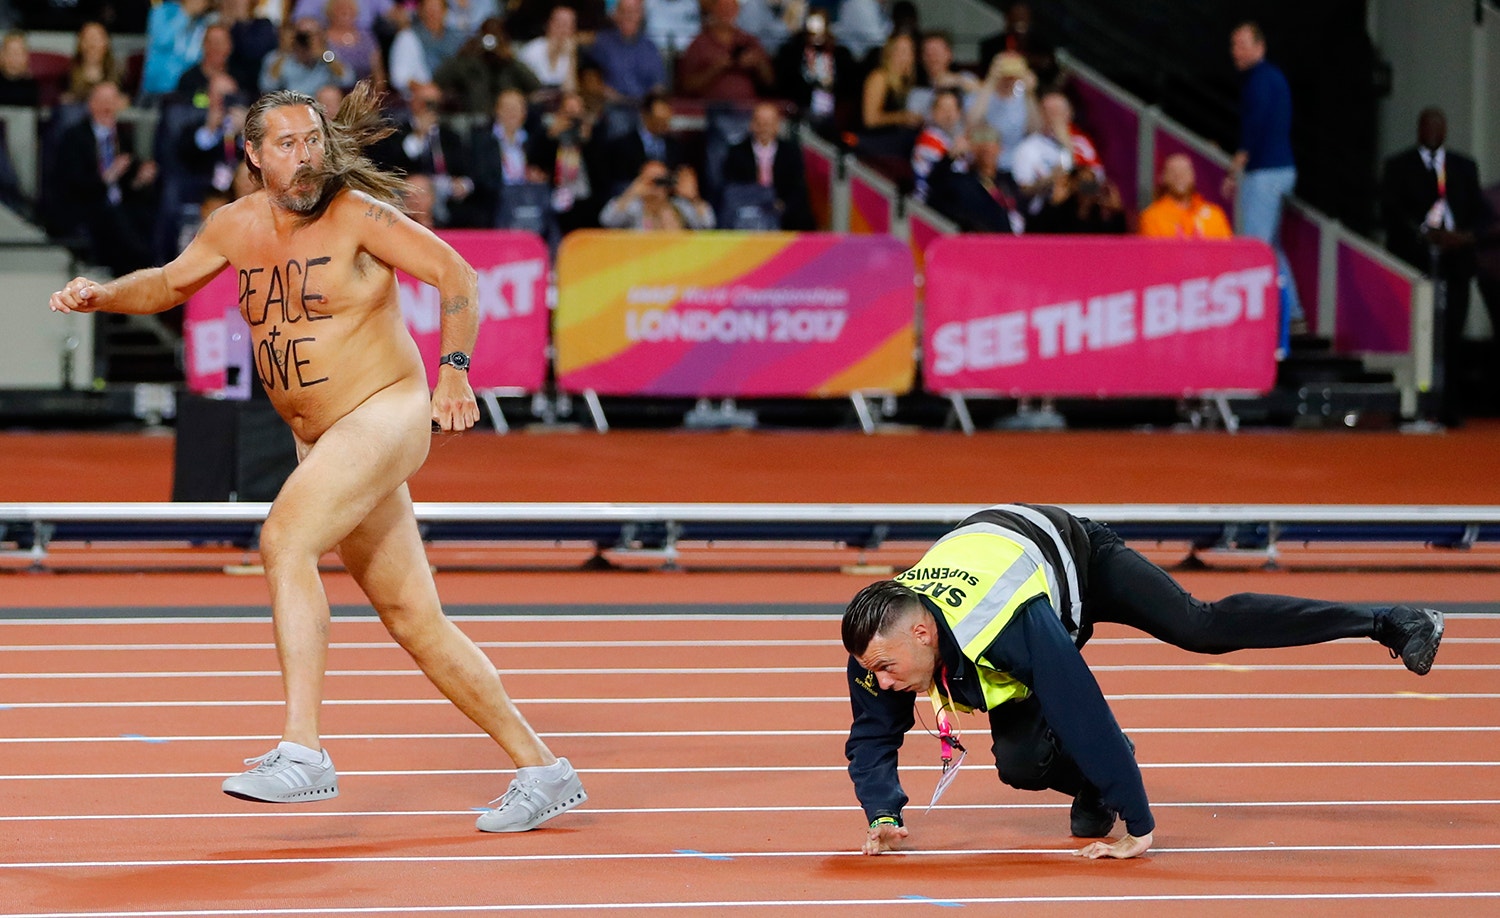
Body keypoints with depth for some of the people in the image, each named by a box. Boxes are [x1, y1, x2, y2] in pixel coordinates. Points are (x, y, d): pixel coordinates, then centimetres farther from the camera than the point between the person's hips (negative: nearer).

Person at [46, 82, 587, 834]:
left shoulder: (355, 214, -10)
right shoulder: (236, 227, 8)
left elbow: (455, 273, -12)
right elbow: (169, 282, 24)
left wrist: (454, 370, -24)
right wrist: (101, 296, 7)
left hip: (385, 414, -7)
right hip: (324, 443, 7)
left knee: (284, 540, -27)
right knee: (414, 622, 8)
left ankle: (302, 752, -31)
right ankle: (540, 771, 16)